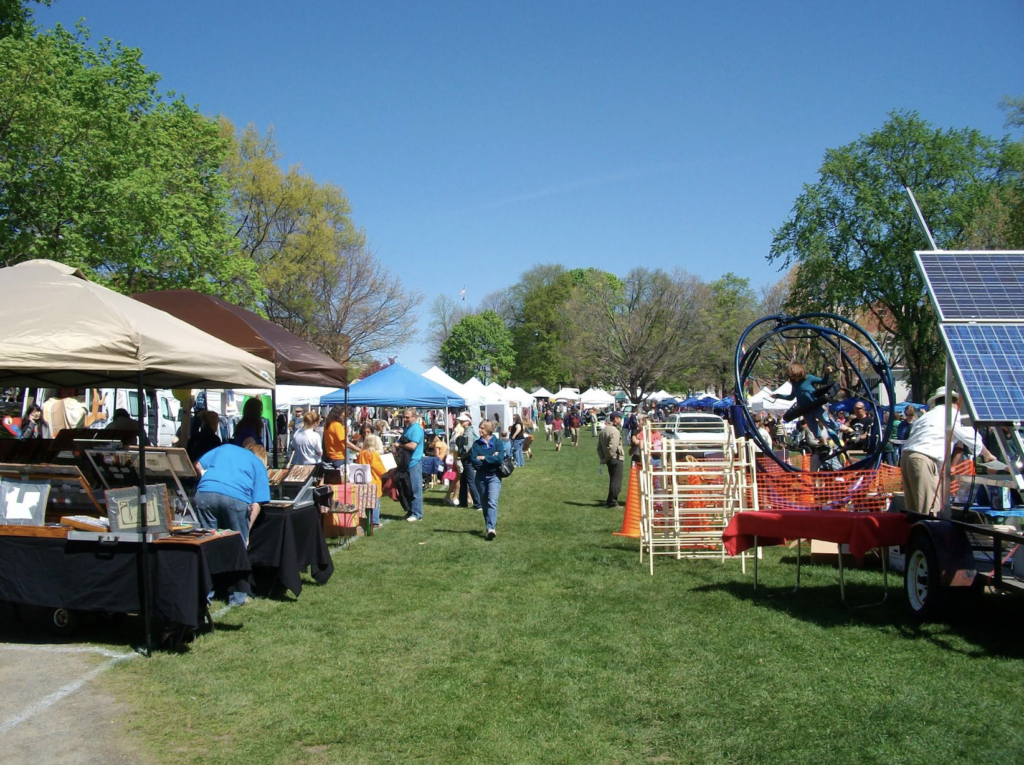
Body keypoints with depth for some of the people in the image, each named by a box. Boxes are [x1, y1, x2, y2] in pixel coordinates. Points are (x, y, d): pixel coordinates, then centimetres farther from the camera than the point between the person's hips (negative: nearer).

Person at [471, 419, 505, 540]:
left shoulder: (497, 442, -3)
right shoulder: (476, 443, 3)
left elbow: (500, 459, -16)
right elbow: (474, 460, -8)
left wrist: (483, 458, -11)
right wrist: (491, 458, -13)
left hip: (494, 476, -3)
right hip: (481, 476, 3)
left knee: (492, 502, -18)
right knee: (484, 503, 10)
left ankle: (491, 528, -28)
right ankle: (489, 527, 23)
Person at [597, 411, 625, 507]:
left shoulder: (604, 430, 14)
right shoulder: (614, 431, -16)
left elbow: (599, 447, 17)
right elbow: (612, 447, -26)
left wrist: (603, 458, 14)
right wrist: (608, 457, -14)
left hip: (609, 459, 9)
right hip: (616, 458, -9)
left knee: (613, 480, 17)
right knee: (616, 481, -3)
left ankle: (611, 501, 22)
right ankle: (613, 502, -3)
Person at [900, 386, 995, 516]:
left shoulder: (927, 415, 29)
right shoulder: (952, 413, 7)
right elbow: (972, 437, 10)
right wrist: (987, 455, 28)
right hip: (923, 459, -8)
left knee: (914, 510, 9)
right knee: (929, 512, -10)